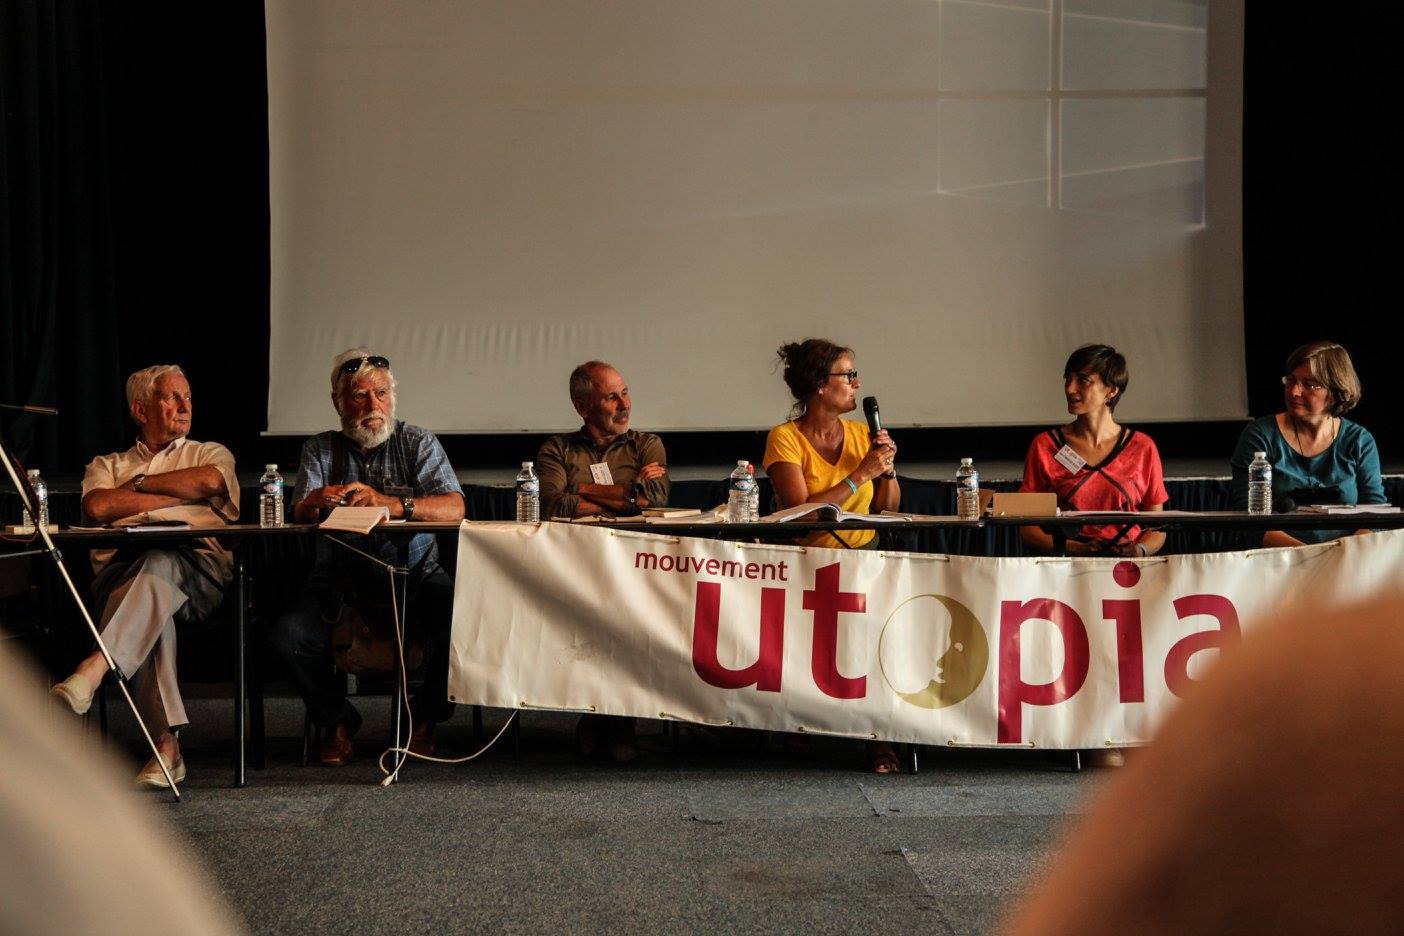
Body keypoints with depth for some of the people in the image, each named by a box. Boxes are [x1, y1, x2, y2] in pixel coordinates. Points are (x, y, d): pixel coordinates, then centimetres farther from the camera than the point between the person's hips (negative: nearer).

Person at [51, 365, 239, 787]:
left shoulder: (210, 454, 28)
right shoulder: (107, 464, 29)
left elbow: (209, 482, 2)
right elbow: (98, 506, 4)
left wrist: (139, 483, 12)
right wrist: (183, 495, 6)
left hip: (198, 566, 0)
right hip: (122, 569, 1)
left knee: (160, 564, -40)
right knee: (150, 602, -39)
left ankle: (92, 670, -56)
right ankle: (166, 743, -47)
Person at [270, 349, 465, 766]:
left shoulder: (418, 443, 6)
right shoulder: (321, 449, 11)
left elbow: (454, 508, -10)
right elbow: (300, 513, -5)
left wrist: (391, 504, -29)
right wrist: (316, 501, -32)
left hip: (414, 575, -1)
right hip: (339, 580, 1)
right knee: (289, 636, -27)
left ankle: (424, 716, 0)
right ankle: (338, 718, 3)